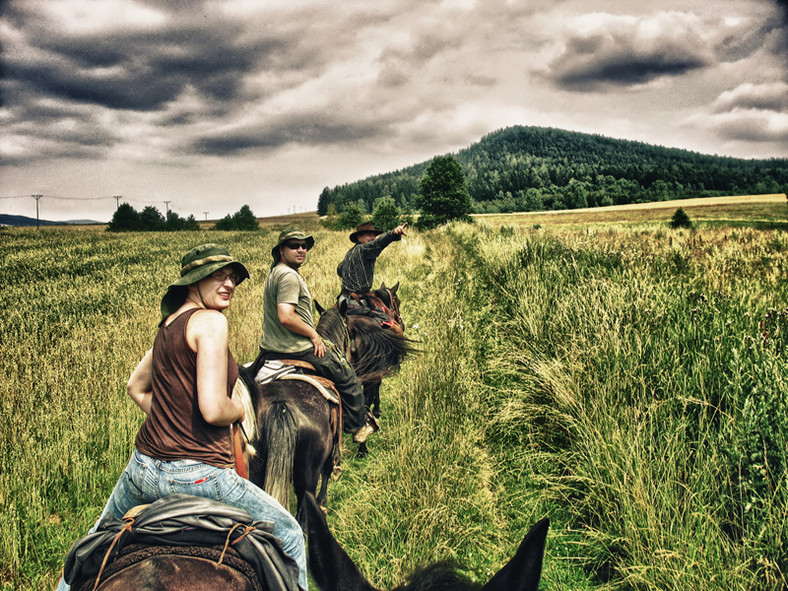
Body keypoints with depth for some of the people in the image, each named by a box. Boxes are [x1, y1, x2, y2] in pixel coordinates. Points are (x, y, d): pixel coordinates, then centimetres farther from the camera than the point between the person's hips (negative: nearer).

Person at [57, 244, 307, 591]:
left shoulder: (170, 322, 10)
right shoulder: (210, 321, -15)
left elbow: (136, 387, 22)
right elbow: (213, 410, -23)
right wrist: (242, 410, -2)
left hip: (143, 467, 8)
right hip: (196, 474, -8)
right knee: (289, 535, 10)